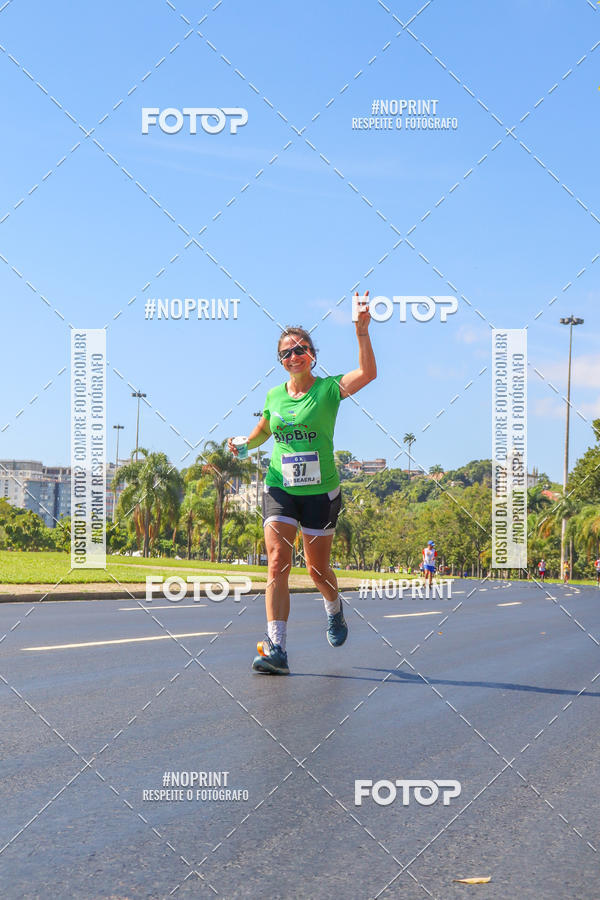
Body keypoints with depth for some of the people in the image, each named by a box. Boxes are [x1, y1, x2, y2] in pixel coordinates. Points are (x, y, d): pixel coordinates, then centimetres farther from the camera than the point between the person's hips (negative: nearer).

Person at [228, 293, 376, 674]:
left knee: (317, 568, 7)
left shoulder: (328, 389, -5)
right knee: (278, 562, -14)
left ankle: (334, 607, 43)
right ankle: (276, 649, -19)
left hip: (321, 491, -2)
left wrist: (361, 330, -32)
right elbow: (263, 431, 25)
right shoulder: (274, 395, 7)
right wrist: (245, 442, 4)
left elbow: (368, 373, -23)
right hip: (279, 488, 2)